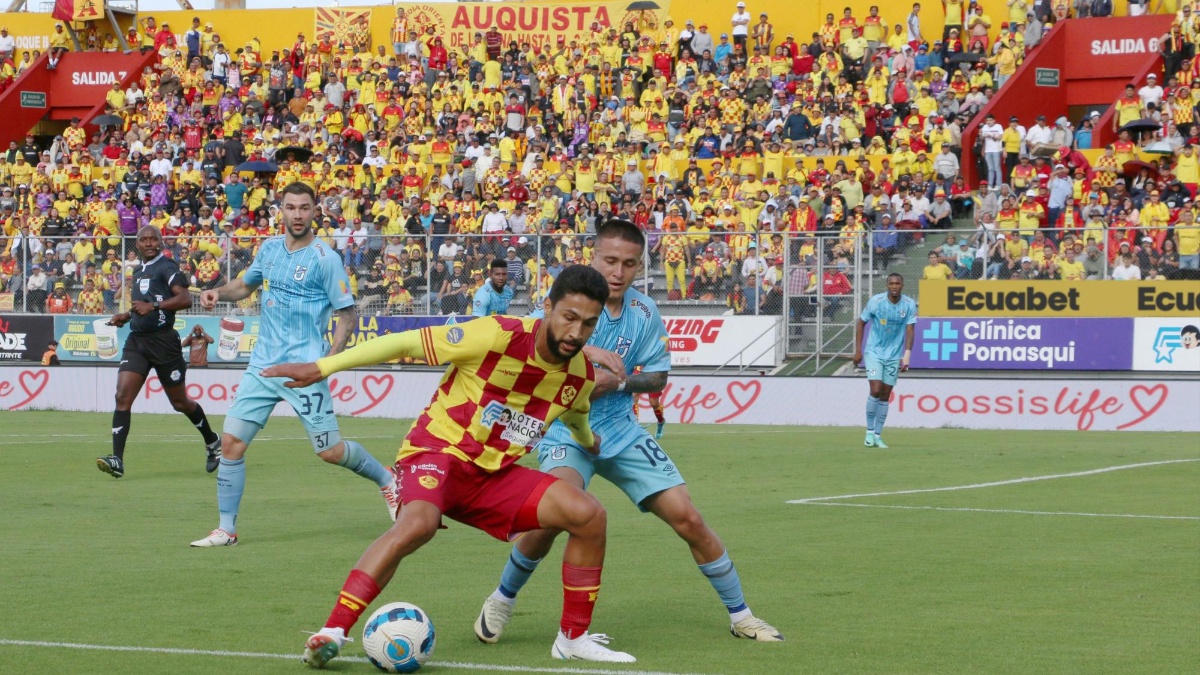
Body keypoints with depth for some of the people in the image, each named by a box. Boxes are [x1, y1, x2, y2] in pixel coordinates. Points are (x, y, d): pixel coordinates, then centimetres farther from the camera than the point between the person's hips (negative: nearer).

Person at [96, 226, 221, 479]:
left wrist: (153, 306, -27)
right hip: (136, 341, 7)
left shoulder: (167, 267, -8)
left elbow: (185, 299, -20)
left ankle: (212, 442, 31)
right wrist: (126, 316, 16)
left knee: (180, 402, 6)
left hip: (164, 342, -7)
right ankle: (117, 460, -17)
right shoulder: (138, 271, 17)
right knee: (122, 397, -11)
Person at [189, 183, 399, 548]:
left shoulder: (324, 258, -9)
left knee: (330, 451, -3)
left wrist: (329, 360, -18)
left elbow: (348, 314, -7)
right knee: (231, 442, -3)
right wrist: (218, 292, 5)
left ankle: (386, 480, 25)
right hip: (263, 364, 5)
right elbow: (246, 284, 26)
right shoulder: (270, 248, 9)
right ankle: (226, 529, 6)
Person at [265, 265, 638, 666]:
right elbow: (405, 343, -17)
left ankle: (573, 639, 6)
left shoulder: (581, 376, -2)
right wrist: (322, 367, -18)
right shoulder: (498, 336, -21)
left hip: (494, 473, 6)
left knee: (588, 515, -9)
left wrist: (587, 441, 47)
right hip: (438, 452, -6)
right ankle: (332, 633, -33)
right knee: (419, 524, -37)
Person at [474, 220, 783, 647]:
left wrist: (617, 382, -14)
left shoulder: (644, 312, 0)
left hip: (621, 431, 4)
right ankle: (501, 601, -6)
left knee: (687, 518, -3)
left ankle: (740, 615, 15)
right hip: (564, 430, -4)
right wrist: (587, 351, -40)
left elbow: (658, 376, 8)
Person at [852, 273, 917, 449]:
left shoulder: (909, 305, -7)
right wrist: (858, 350, -3)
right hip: (874, 352, -2)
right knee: (875, 390, -15)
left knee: (885, 395, 4)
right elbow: (860, 323, 0)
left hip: (894, 356, 2)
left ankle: (877, 435, 14)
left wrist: (906, 356, -19)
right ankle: (870, 431, 1)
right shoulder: (876, 301, -11)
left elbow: (910, 331, -8)